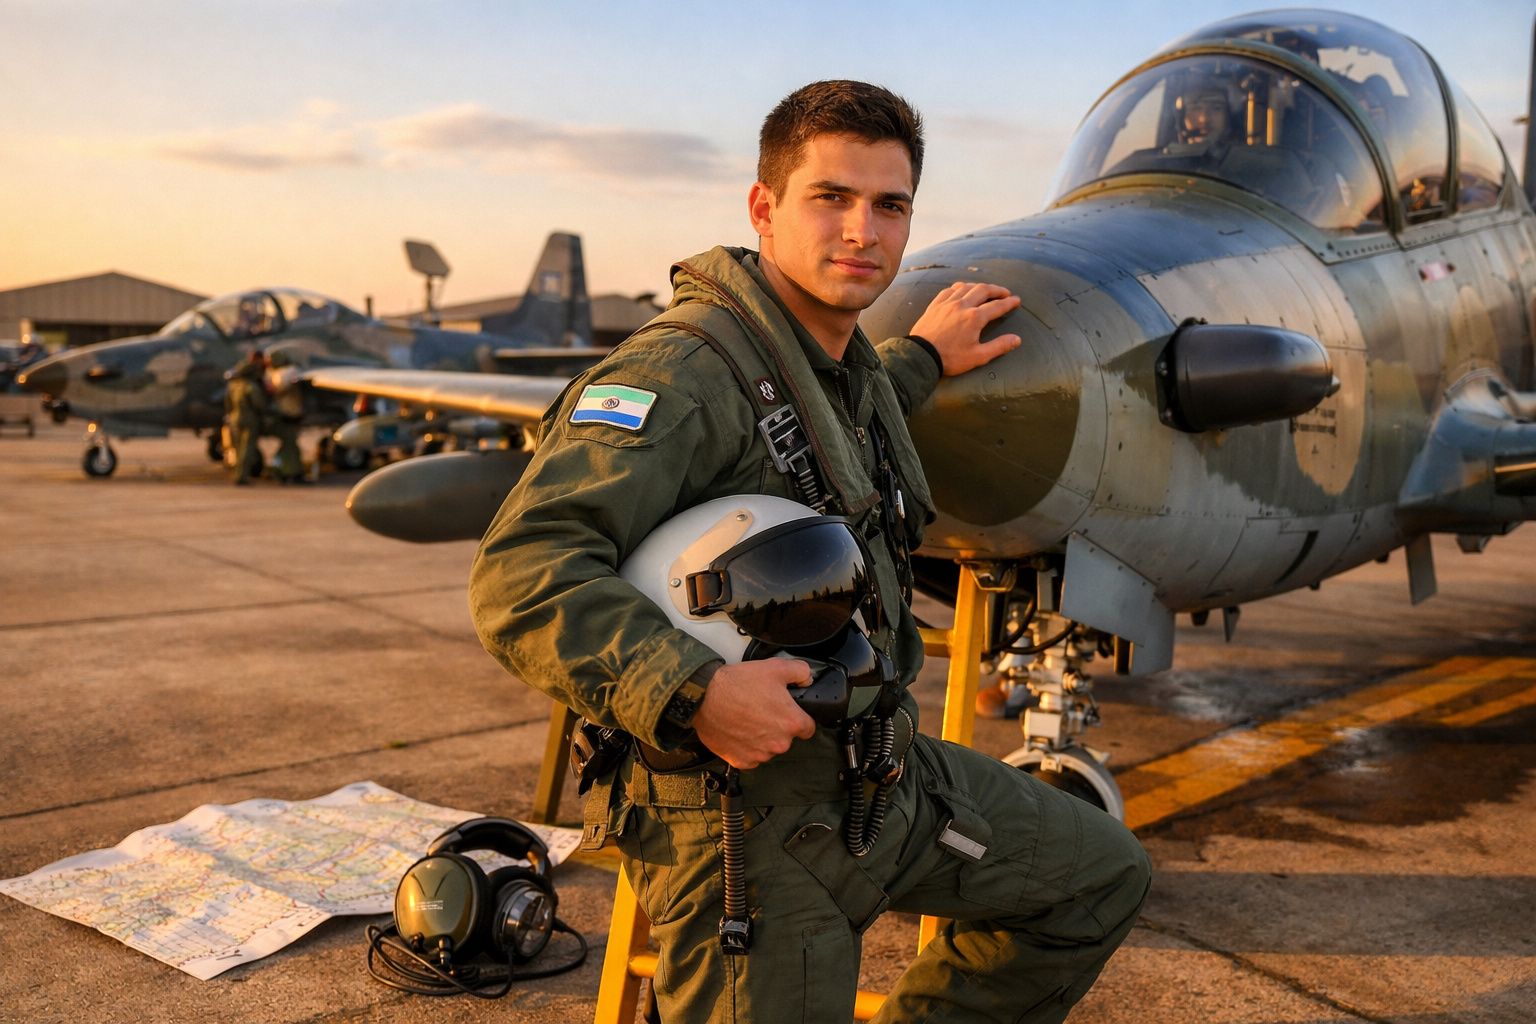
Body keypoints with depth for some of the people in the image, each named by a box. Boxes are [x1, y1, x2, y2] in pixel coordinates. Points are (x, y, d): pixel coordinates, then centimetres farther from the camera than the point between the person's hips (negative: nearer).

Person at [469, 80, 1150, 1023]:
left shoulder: (848, 363, 7)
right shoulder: (685, 367, -22)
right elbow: (523, 573, -30)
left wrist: (920, 358, 32)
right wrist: (695, 691, -37)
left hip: (883, 769, 9)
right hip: (744, 813, -9)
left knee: (1103, 876, 20)